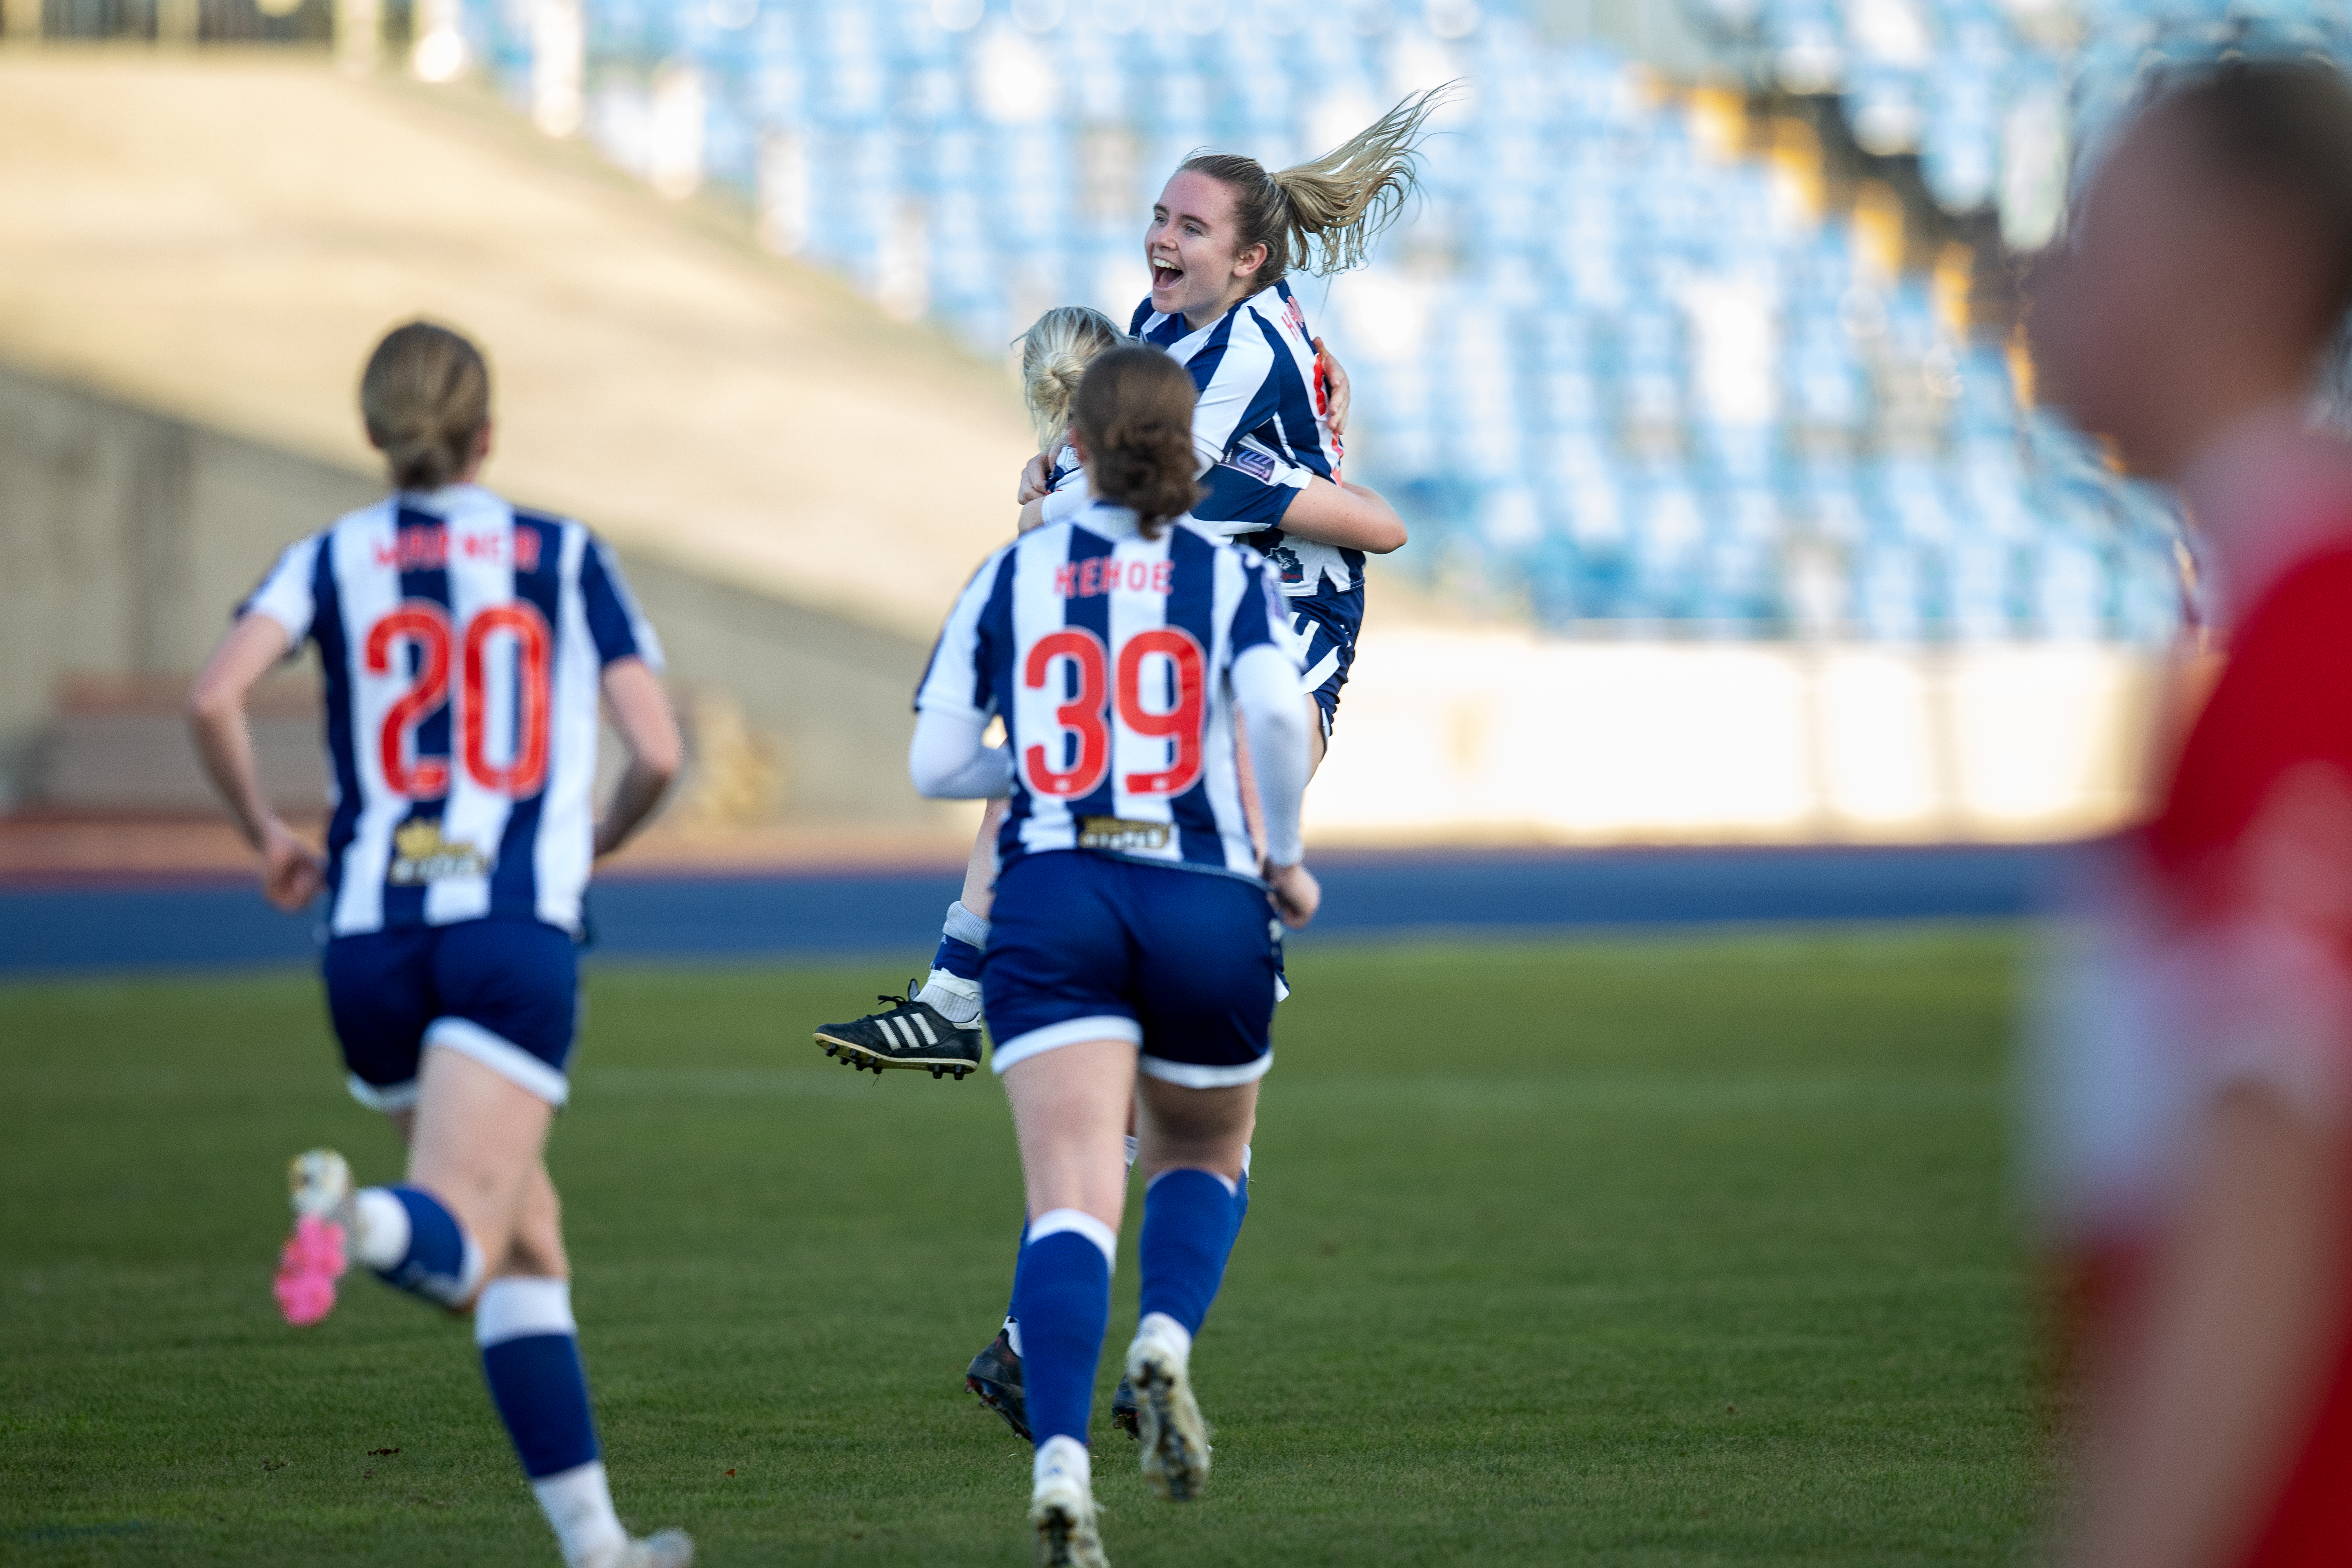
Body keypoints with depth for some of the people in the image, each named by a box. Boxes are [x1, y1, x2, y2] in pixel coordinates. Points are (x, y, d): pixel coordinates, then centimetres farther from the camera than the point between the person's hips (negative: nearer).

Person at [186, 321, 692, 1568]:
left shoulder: (331, 560, 10)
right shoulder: (565, 557, 9)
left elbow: (214, 695, -8)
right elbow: (657, 752, 3)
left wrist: (265, 834, 9)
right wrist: (596, 841, 24)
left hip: (372, 939, 3)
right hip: (517, 933, -3)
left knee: (525, 1242, 17)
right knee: (456, 1247, -15)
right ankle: (366, 1220, -51)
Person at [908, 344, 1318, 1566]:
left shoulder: (1009, 579, 9)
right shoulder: (1231, 577, 5)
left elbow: (935, 765, 7)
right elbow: (1275, 710, -14)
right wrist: (1285, 856, 0)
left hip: (1052, 905, 0)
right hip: (1204, 907, 0)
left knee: (1072, 1201, -10)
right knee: (1203, 1156, 25)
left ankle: (1061, 1463, -32)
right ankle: (1167, 1342, -5)